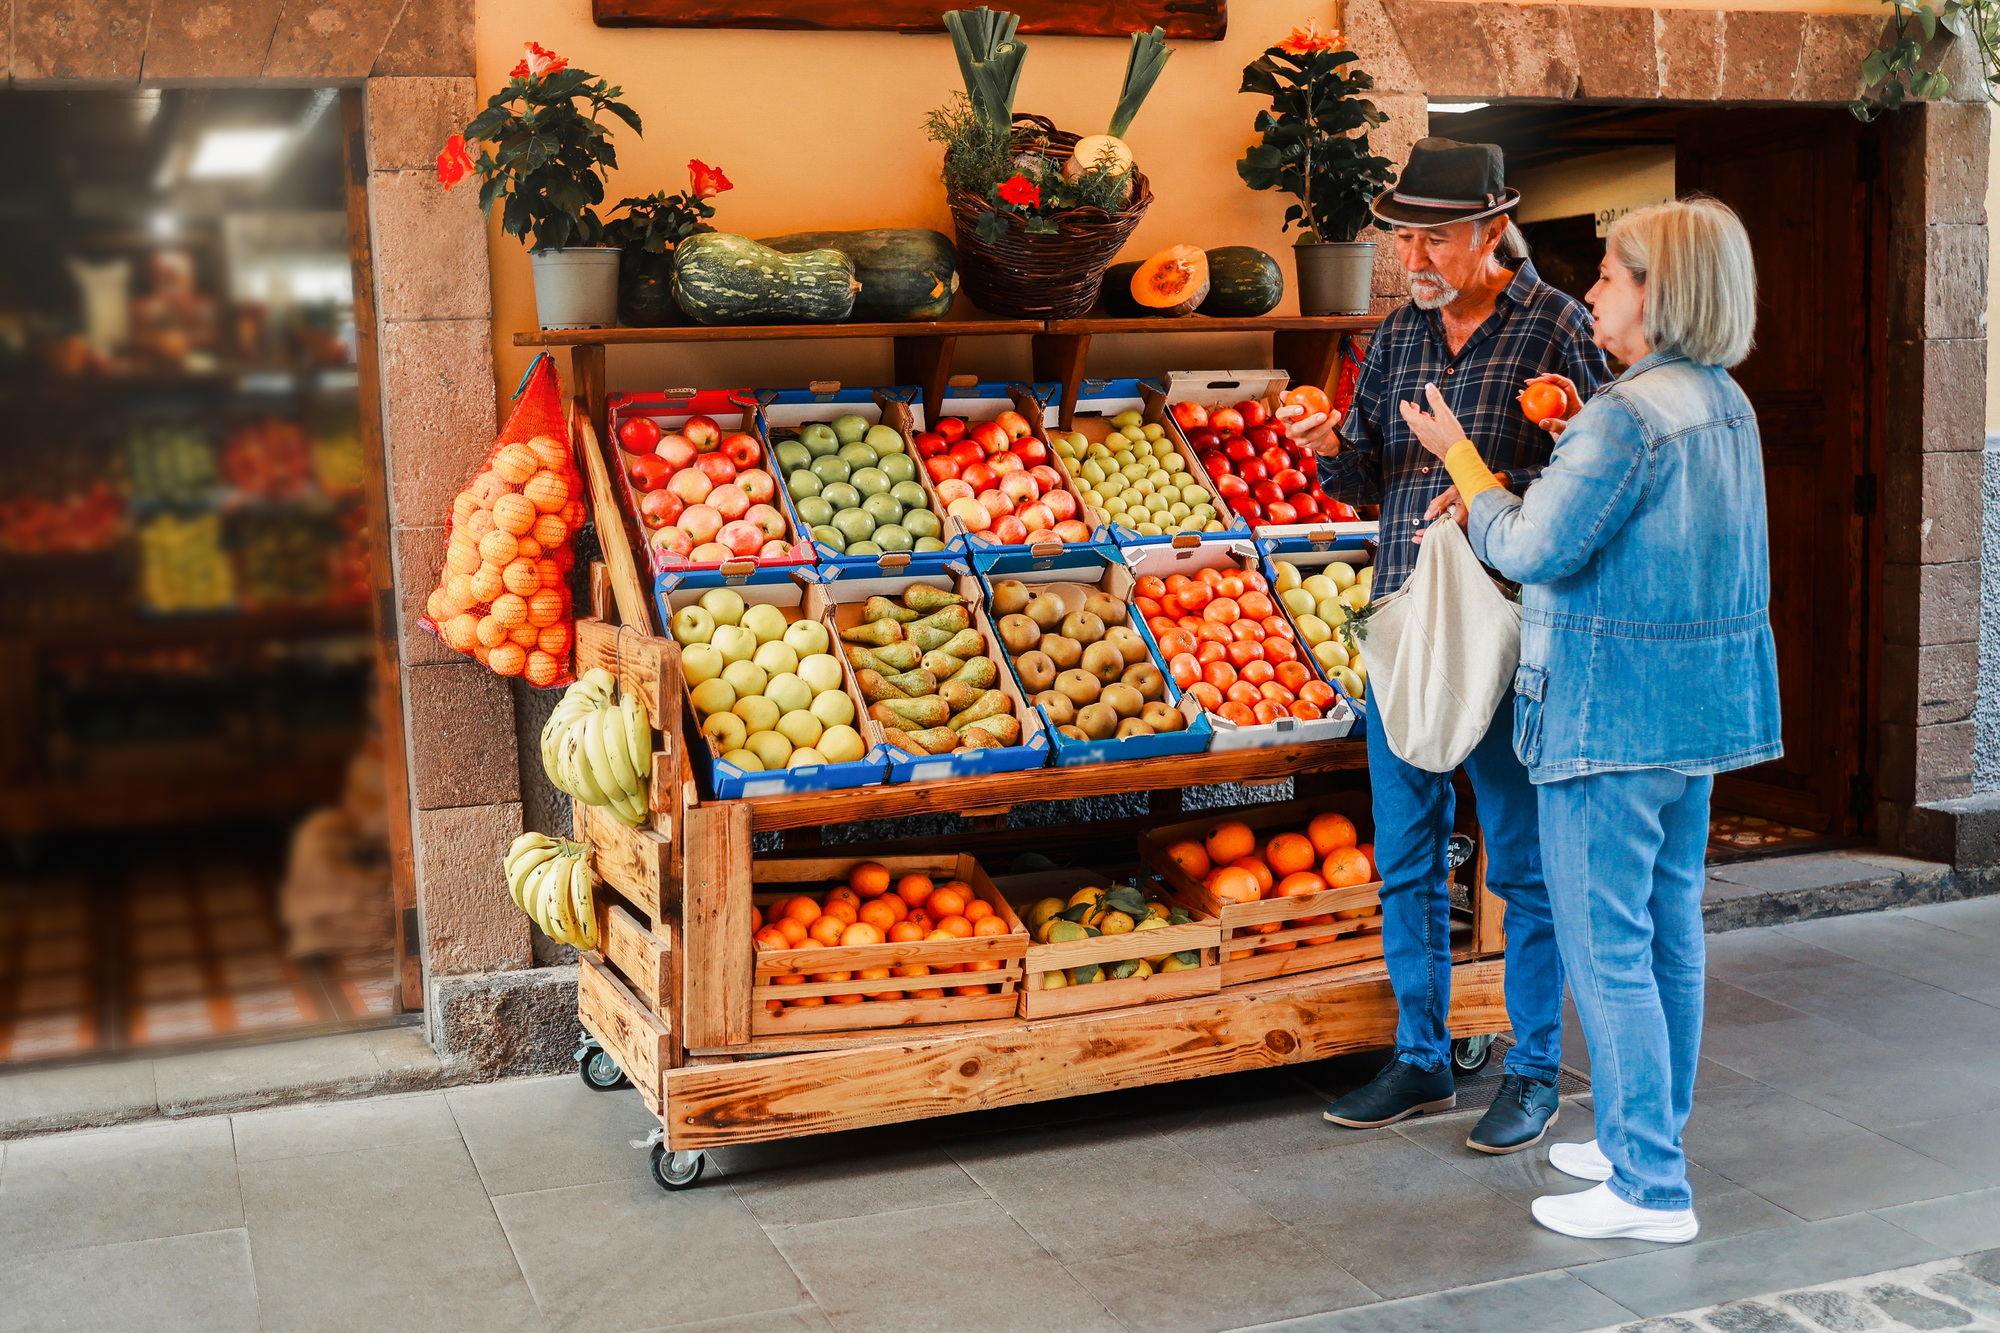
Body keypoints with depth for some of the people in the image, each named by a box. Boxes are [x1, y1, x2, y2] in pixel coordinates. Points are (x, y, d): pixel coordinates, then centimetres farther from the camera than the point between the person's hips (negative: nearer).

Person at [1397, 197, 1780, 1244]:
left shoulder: (1626, 415, -19)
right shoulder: (1727, 404, 11)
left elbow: (1530, 550, -17)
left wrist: (1460, 456, -3)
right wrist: (1571, 441, 12)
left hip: (1612, 712, -10)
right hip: (1698, 705, 10)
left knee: (1605, 944, -1)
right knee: (1669, 931, 17)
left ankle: (1648, 1188, 6)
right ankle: (1649, 1139, 31)